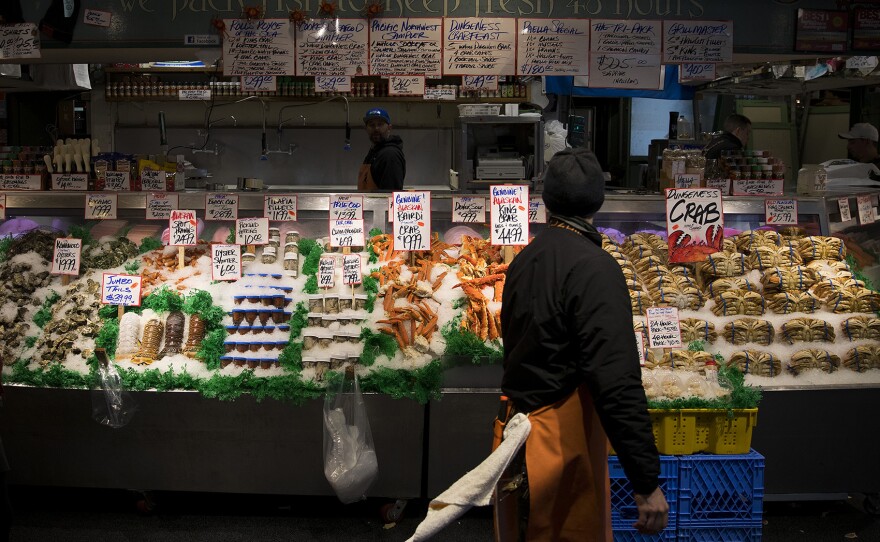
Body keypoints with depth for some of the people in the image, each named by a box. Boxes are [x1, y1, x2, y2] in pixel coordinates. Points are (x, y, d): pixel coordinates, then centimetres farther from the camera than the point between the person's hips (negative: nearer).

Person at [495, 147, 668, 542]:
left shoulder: (524, 260, 6)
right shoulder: (594, 268, -19)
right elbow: (617, 382, -24)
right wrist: (647, 482, -22)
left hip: (519, 429, 8)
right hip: (563, 444, -8)